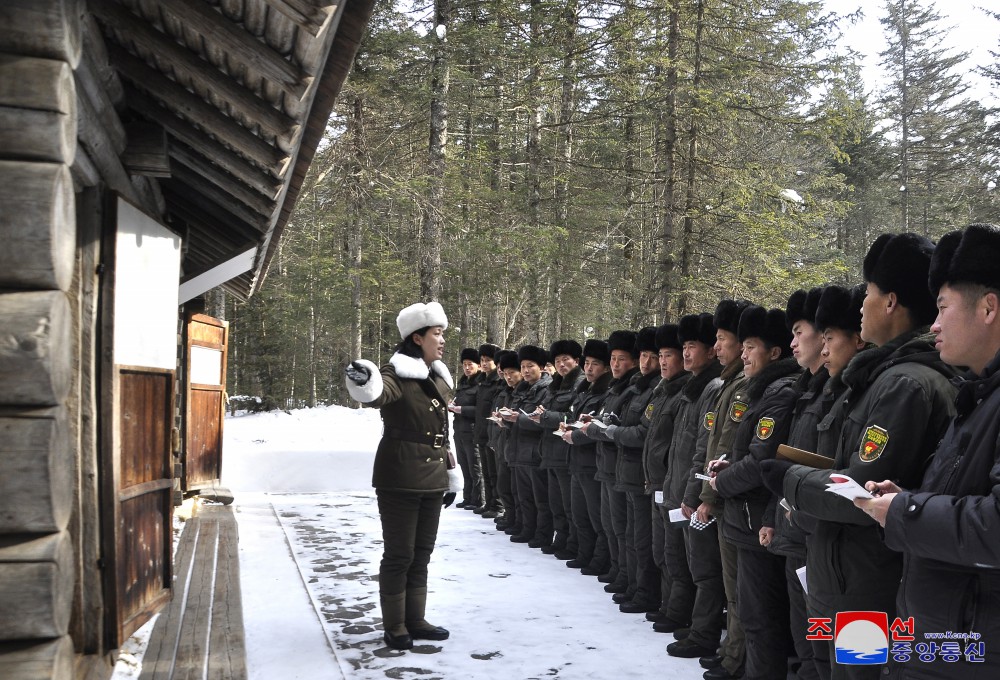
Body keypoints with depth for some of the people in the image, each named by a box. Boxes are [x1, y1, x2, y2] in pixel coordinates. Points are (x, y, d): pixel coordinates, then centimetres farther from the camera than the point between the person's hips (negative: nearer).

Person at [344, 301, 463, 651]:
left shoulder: (440, 379, 12)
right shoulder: (397, 375, -12)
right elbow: (378, 393, -36)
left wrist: (452, 476, 22)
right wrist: (364, 382, -60)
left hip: (432, 481, 8)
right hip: (399, 481, -8)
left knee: (421, 554, 14)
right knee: (399, 555, 1)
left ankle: (415, 620, 25)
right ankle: (394, 627, 13)